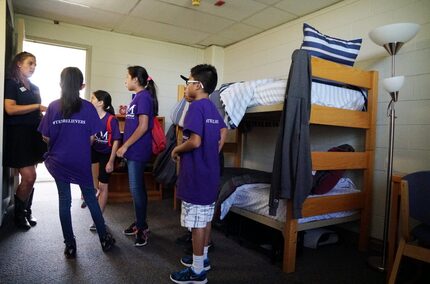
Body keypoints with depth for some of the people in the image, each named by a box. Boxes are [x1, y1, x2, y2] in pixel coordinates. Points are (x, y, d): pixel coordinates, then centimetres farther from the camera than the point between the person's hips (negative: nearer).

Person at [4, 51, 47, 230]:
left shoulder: (34, 87, 18)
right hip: (18, 134, -6)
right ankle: (19, 214, 11)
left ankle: (27, 211, 22)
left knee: (29, 177, 9)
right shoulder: (10, 83, -3)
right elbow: (10, 109, -17)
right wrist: (37, 106, -14)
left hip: (33, 134, 7)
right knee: (29, 177, -10)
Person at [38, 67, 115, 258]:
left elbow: (46, 137, -2)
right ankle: (104, 239, 21)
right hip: (82, 163, -1)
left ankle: (70, 246, 18)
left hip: (59, 162, 1)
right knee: (91, 199, 12)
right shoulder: (88, 107, -8)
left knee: (64, 201, 10)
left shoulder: (53, 106, -4)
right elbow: (92, 138, -6)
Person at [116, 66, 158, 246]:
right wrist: (126, 113, 10)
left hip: (138, 151, -9)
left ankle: (142, 227, 10)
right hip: (133, 150, 9)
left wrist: (125, 146, -17)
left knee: (136, 189, -3)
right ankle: (140, 222, 28)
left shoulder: (144, 97, -13)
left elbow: (143, 127, -20)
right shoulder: (137, 97, 15)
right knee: (137, 187, 15)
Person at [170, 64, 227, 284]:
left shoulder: (196, 106, -17)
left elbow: (195, 141, -26)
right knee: (206, 218, 19)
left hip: (196, 174, -9)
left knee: (197, 222, 1)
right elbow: (224, 131, 23)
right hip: (210, 172, 9)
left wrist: (177, 149, -8)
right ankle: (203, 257, 35)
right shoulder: (212, 107, 11)